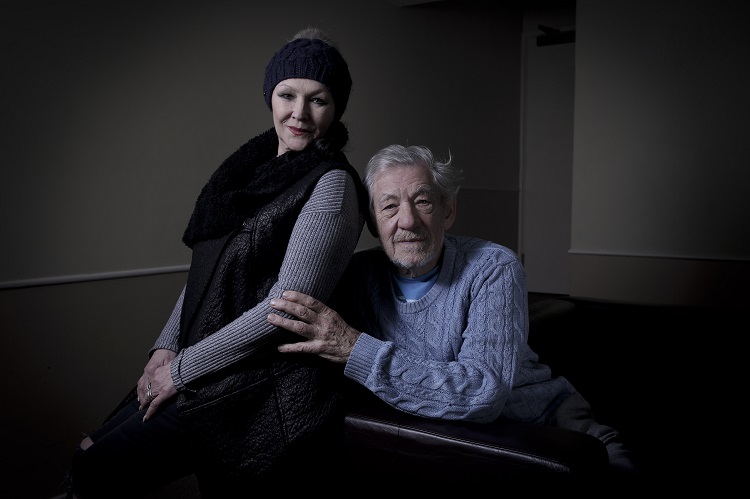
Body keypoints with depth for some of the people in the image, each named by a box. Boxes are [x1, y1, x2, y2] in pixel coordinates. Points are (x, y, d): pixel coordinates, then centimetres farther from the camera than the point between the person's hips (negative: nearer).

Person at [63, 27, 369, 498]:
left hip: (266, 382, -7)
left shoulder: (332, 184, -13)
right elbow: (206, 270, 14)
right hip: (204, 365, 7)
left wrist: (183, 368, -13)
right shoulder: (252, 165, 10)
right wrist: (167, 346, 2)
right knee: (89, 455, 6)